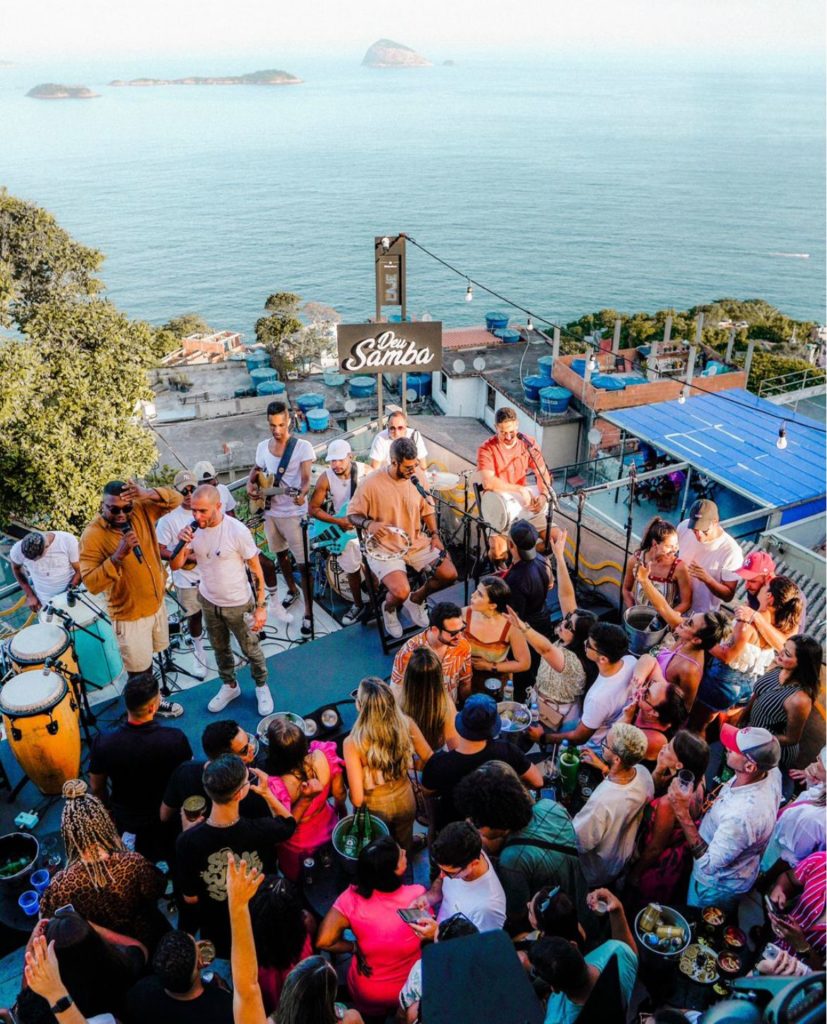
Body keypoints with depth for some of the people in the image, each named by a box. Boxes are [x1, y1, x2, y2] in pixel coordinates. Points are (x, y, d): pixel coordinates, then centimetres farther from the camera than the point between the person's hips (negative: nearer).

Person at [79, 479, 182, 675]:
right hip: (130, 615, -6)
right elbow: (91, 584, -26)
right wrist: (117, 556, -39)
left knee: (158, 651, 28)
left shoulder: (142, 510, -9)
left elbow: (175, 499, -11)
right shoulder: (92, 535, -23)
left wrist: (149, 493, -30)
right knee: (140, 669, 7)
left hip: (158, 603, 6)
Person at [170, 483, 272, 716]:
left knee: (251, 649, 15)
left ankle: (261, 686, 40)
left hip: (238, 604, -4)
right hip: (209, 601, 5)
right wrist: (182, 544, -28)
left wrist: (261, 606, -16)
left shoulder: (237, 531, -26)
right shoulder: (193, 529, -13)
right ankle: (229, 685, 48)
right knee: (220, 648, 24)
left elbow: (256, 570, -17)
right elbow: (175, 565, -9)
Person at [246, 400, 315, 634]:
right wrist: (251, 483, 1)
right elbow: (257, 469, 22)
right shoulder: (263, 447, 3)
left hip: (294, 514, -6)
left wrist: (302, 494, -44)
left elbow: (306, 477, -24)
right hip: (270, 512, 6)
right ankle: (292, 590, 45)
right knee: (280, 555, 22)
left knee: (303, 563, -6)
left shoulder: (303, 447, -14)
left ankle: (308, 613, 3)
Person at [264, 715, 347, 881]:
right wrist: (342, 812, 8)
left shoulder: (275, 786, -42)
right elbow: (340, 795, -12)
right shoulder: (324, 754, -32)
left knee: (299, 882, 33)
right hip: (329, 831, 3)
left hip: (299, 848, -2)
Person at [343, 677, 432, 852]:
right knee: (405, 847, 34)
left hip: (375, 808, -3)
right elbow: (429, 759, -8)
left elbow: (357, 798, -30)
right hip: (405, 800, 3)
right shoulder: (406, 724, -24)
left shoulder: (353, 743, -34)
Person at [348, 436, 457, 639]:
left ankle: (417, 599, 21)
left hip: (417, 542, 5)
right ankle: (389, 608, 14)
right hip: (384, 548, -5)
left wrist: (434, 534, -1)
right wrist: (368, 524, -27)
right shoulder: (371, 483, -17)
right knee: (401, 592, -26)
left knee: (449, 574, -9)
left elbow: (427, 509, 12)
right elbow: (352, 514, -7)